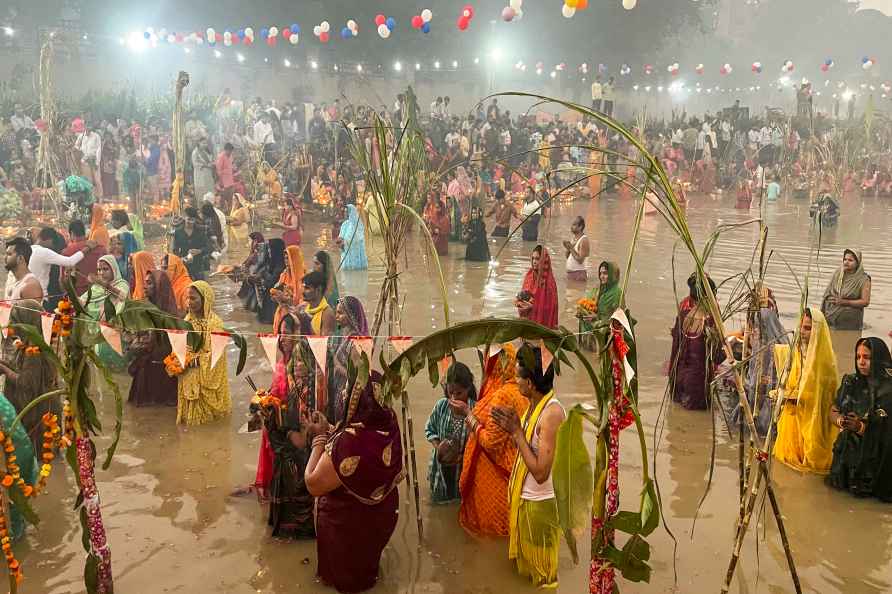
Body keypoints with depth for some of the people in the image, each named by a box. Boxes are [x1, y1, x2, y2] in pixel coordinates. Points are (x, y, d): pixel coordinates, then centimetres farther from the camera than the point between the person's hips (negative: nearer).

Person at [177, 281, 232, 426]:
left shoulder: (215, 323, -11)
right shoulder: (188, 320, 5)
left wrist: (196, 359, -22)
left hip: (207, 380, -5)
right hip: (188, 378, 5)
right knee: (190, 414, 7)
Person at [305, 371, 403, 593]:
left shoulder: (350, 440, -43)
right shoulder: (389, 426, -19)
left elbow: (313, 485, -31)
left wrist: (319, 438, -22)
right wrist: (329, 431, 1)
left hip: (349, 526, -6)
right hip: (381, 517, 6)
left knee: (346, 576, 27)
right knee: (365, 562, 37)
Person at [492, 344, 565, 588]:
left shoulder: (552, 413, -27)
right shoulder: (533, 405, 1)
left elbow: (540, 472, -28)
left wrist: (516, 432, -25)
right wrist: (512, 429, -1)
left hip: (540, 504, -9)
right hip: (524, 498, 9)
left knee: (543, 576, 11)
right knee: (526, 567, 25)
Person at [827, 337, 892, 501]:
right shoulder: (850, 382, 4)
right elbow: (833, 411, 11)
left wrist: (861, 427, -25)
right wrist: (841, 421, -9)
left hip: (875, 457, -5)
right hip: (847, 451, 5)